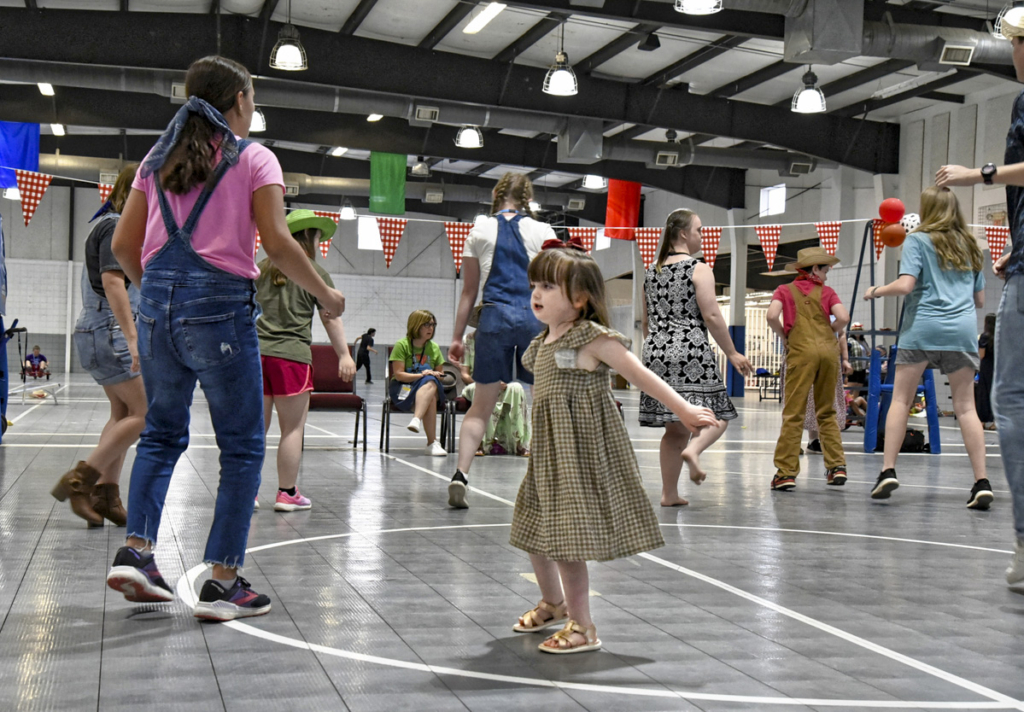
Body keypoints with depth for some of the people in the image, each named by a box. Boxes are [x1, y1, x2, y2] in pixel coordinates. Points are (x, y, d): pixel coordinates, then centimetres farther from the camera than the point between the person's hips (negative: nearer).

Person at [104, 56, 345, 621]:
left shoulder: (158, 159, 14)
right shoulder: (253, 159, 0)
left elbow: (123, 245, 13)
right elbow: (277, 244, -9)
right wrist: (326, 295, 3)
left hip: (158, 303, 5)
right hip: (220, 305, -5)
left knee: (161, 433, 19)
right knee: (242, 446, 3)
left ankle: (136, 549, 6)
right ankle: (223, 583, 2)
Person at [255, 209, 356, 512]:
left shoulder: (264, 268, 15)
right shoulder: (314, 272, 1)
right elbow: (330, 318, -1)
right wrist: (344, 355, 0)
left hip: (256, 351, 5)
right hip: (291, 354, -5)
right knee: (293, 428, 2)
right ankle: (287, 493, 5)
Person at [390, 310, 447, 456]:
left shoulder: (434, 348, 13)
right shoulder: (401, 345, -3)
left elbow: (439, 375, 18)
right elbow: (399, 374, -10)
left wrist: (437, 375, -6)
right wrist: (421, 375, -20)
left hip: (429, 387, 4)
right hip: (402, 388, -4)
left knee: (431, 383, -36)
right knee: (430, 398, -36)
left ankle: (416, 420, -52)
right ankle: (432, 443, -44)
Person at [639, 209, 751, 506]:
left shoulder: (652, 272, 14)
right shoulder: (699, 269, -6)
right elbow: (712, 317, -10)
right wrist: (732, 353, -3)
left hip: (657, 353, 6)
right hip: (691, 352, -6)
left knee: (675, 428, 12)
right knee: (717, 416, 4)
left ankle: (669, 493, 10)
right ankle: (693, 450, -24)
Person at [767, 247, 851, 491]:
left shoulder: (785, 290, 12)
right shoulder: (827, 292, 13)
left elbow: (772, 316, -6)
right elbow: (843, 317, -4)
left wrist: (785, 338, 9)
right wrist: (828, 333, 14)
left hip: (801, 351, -2)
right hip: (829, 350, 2)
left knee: (794, 413, -3)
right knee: (826, 411, 15)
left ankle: (786, 472, -5)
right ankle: (837, 466, 11)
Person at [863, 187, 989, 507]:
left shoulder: (918, 240, 2)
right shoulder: (969, 246, 17)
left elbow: (905, 285, -11)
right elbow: (980, 299, 20)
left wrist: (876, 291, 6)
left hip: (922, 326, -3)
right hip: (962, 329, 4)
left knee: (901, 399, 4)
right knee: (965, 406, 3)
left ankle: (888, 471, -3)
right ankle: (982, 482, -4)